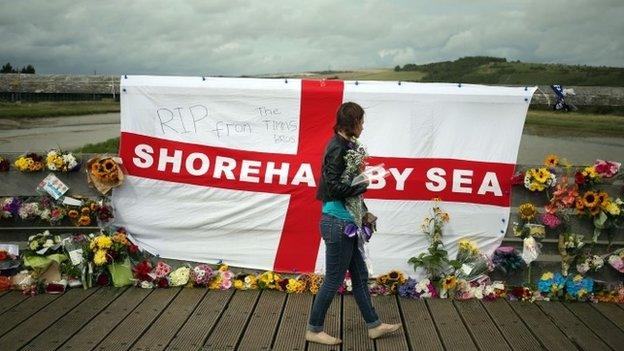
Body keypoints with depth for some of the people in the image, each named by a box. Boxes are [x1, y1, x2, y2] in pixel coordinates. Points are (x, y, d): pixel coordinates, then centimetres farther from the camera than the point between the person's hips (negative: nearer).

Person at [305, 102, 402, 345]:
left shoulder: (344, 145, 10)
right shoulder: (338, 148, -18)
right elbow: (334, 188, -23)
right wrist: (363, 185, -10)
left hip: (345, 222, 10)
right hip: (337, 223, -10)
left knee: (360, 275, 18)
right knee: (334, 280, 4)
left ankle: (373, 325, 31)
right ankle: (314, 330, 21)